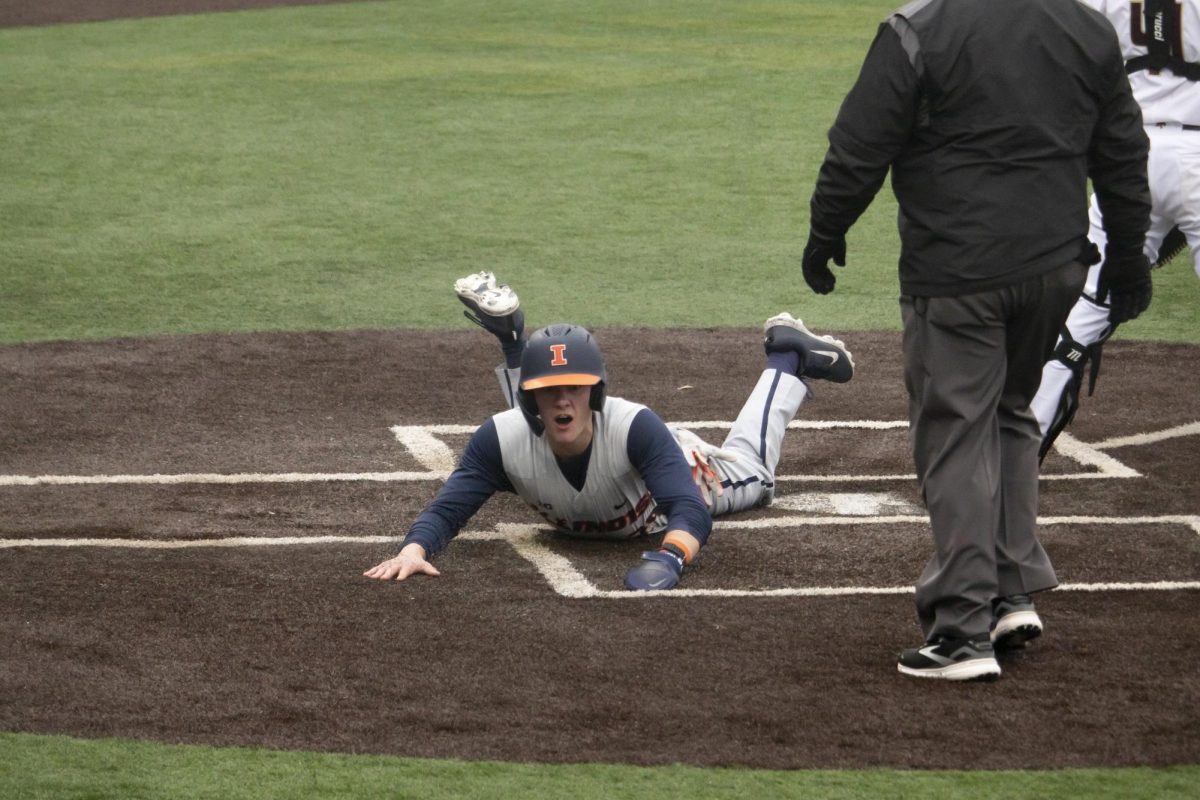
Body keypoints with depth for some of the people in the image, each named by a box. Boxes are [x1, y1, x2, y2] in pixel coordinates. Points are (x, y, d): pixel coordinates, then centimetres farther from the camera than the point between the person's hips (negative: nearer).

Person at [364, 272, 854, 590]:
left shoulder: (635, 427, -49)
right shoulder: (504, 440, -42)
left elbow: (691, 513, -55)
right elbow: (446, 511, -40)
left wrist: (669, 558, -77)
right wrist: (412, 551, -63)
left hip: (681, 470, -2)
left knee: (752, 475, 28)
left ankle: (788, 359, 45)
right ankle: (514, 339, 48)